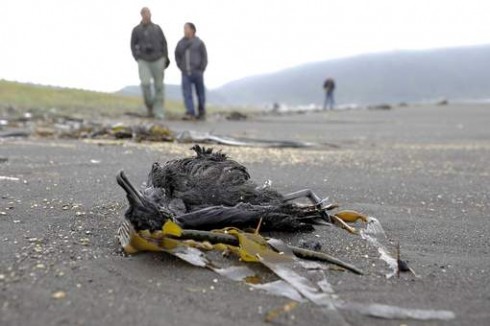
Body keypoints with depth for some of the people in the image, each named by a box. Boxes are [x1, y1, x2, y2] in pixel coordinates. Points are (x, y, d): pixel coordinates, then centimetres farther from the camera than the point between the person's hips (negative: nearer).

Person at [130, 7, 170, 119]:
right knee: (145, 83, -21)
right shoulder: (136, 30, 4)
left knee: (159, 86, -2)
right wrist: (138, 59, -2)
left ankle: (158, 112, 5)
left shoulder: (157, 28, 7)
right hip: (144, 61, -1)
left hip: (158, 60, 1)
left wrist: (166, 58, 0)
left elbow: (164, 43, 10)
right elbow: (133, 45, 10)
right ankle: (149, 106, 1)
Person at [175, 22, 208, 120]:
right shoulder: (181, 43, 8)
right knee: (187, 93, -9)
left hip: (197, 72, -2)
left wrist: (201, 70, -4)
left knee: (200, 93, 6)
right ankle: (190, 113, -10)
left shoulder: (199, 42, 0)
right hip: (185, 73, 2)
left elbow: (204, 57, 2)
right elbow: (177, 56, 17)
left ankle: (202, 112, 16)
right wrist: (181, 68, 7)